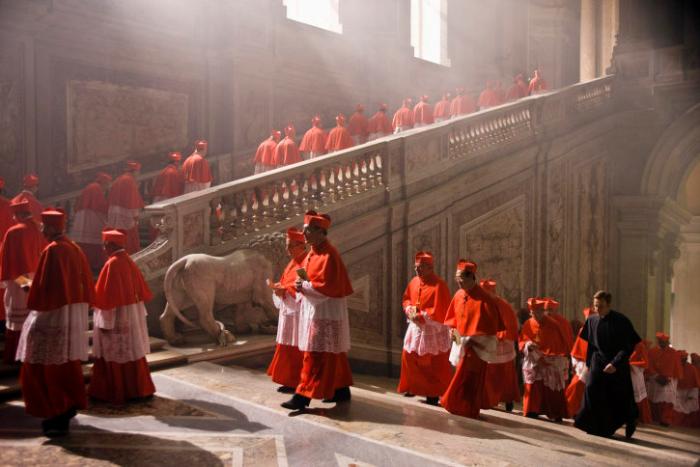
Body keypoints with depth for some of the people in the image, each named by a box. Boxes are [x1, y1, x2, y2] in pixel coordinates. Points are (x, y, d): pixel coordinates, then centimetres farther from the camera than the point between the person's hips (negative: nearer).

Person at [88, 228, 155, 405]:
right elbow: (142, 291, 12)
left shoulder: (112, 264, -17)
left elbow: (106, 295, -18)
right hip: (132, 315, 8)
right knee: (132, 350, 14)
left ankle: (116, 392, 11)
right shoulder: (130, 263, 7)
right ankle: (138, 388, 21)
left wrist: (105, 322, -16)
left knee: (114, 354, 3)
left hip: (116, 315, -8)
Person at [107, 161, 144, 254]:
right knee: (131, 241, -3)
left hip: (114, 215, 8)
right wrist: (135, 215, -14)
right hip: (126, 215, -8)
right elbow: (133, 198, -16)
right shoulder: (130, 180, -11)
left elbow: (110, 198, 16)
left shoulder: (118, 180, 13)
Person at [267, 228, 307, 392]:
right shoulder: (293, 262, 15)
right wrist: (279, 287, -2)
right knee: (288, 348, 12)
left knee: (296, 349, -2)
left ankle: (296, 383, 7)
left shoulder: (306, 263, -14)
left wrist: (284, 291, -21)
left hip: (298, 313, -9)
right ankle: (289, 381, 20)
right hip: (288, 311, 9)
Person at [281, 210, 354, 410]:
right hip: (313, 309, 9)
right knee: (332, 354, 16)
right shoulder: (312, 253, 12)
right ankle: (341, 390, 25)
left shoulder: (328, 255, -17)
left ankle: (303, 395, -4)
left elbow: (327, 287, -22)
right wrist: (301, 284, -1)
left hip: (325, 312, -9)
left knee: (314, 354, -7)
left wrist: (304, 285, -15)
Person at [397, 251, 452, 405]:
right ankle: (413, 387, 29)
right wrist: (409, 309, -5)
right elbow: (406, 299, 16)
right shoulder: (414, 282, 4)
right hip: (415, 327, 7)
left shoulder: (439, 285, -19)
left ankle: (433, 393, 14)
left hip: (433, 330, -7)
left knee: (433, 364, 1)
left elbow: (440, 311, -22)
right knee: (409, 357, 13)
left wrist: (421, 316, -21)